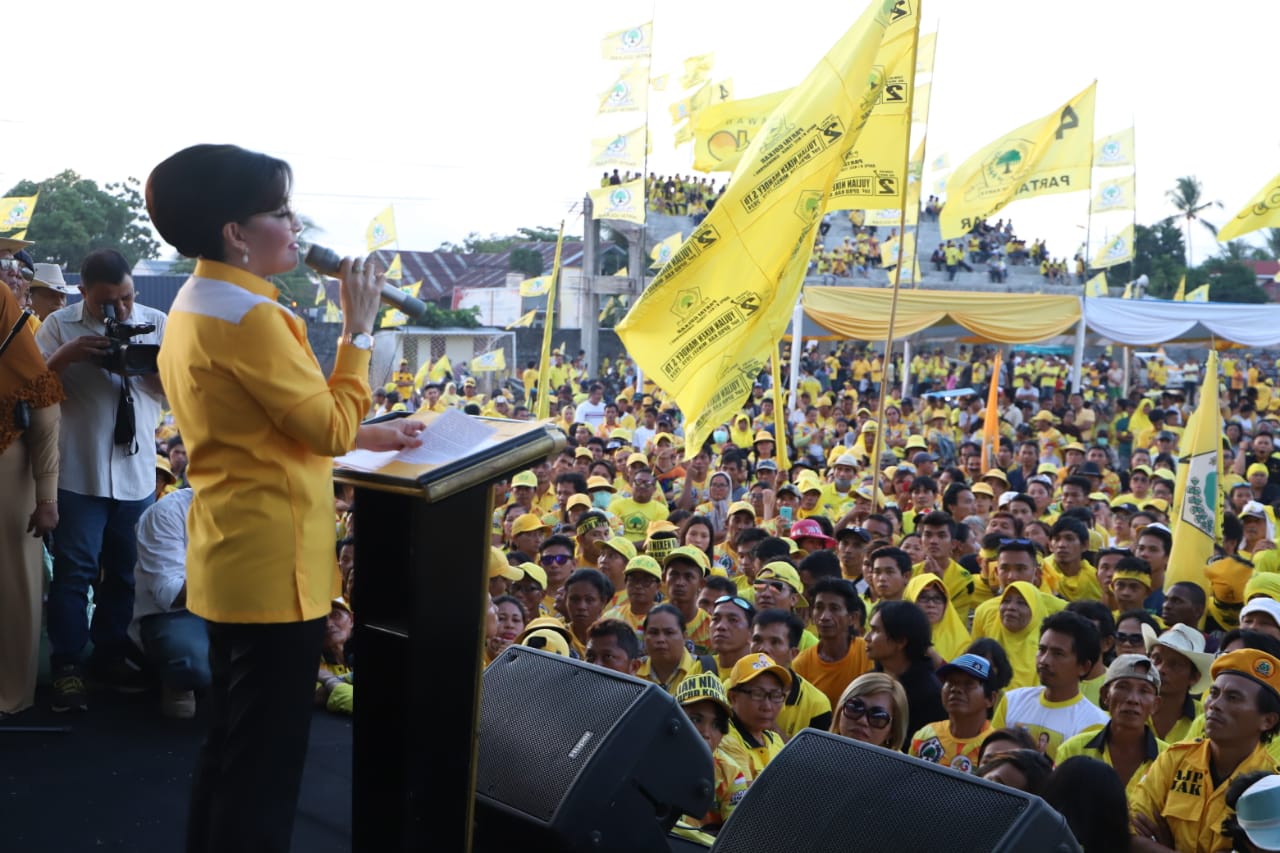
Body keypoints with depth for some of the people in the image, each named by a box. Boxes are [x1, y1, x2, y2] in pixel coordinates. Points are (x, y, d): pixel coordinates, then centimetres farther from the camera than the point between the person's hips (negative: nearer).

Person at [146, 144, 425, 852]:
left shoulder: (194, 307, 11)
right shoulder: (249, 317, -20)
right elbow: (331, 429, -16)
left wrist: (367, 435, 11)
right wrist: (358, 329, -10)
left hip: (230, 557, 10)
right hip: (273, 566, -10)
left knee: (229, 743, 21)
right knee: (266, 760, 2)